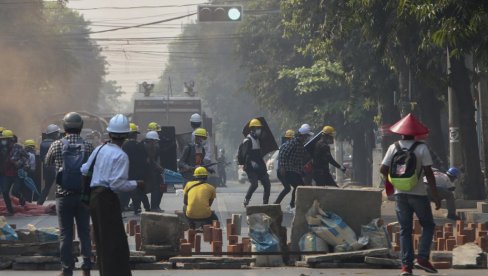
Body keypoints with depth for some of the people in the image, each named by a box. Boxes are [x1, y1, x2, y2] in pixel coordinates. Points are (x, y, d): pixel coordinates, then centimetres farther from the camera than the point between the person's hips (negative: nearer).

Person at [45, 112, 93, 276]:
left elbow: (47, 162, 12)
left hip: (63, 195, -1)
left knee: (65, 233, 4)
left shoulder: (57, 145, -5)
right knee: (84, 232, 10)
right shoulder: (88, 146, -3)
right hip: (83, 195, 1)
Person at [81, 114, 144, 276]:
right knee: (116, 241, -3)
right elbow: (117, 184, -19)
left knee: (101, 240, 16)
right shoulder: (121, 156, -12)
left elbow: (84, 170, 12)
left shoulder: (99, 150, 9)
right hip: (108, 199, -8)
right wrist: (136, 184, -6)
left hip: (94, 196, 8)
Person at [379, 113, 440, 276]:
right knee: (428, 225, 13)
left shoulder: (393, 148, 0)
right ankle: (422, 258, -3)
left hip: (400, 194, 3)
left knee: (405, 230, 9)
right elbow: (429, 173, -11)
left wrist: (391, 181, 21)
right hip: (418, 194, -3)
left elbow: (383, 170, -1)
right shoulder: (421, 148, -8)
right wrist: (435, 195, -7)